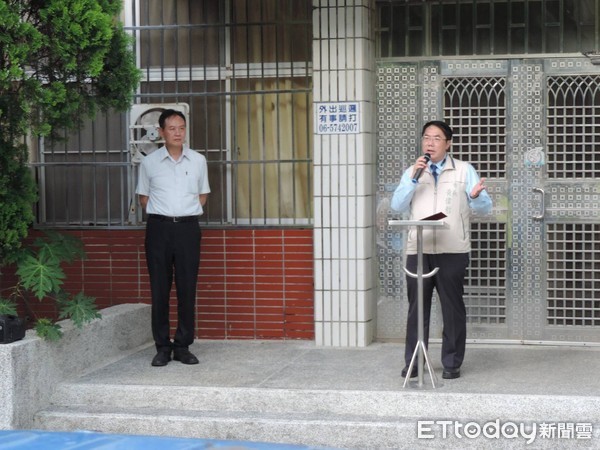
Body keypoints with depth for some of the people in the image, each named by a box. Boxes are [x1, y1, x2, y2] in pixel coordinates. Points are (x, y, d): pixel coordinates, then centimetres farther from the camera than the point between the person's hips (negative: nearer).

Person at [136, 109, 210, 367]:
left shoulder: (198, 161, 7)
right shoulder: (149, 162, 4)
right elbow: (143, 197, 14)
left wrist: (188, 213, 6)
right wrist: (161, 215, 4)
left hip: (188, 227, 1)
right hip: (159, 228, -1)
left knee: (187, 288, 1)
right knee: (159, 289, 0)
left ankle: (183, 346, 10)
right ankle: (162, 347, 7)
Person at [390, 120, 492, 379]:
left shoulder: (464, 171, 8)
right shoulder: (412, 172, 16)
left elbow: (485, 207, 1)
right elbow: (397, 206, 2)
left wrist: (476, 197, -22)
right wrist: (413, 179, -9)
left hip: (452, 251, -2)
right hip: (418, 251, 2)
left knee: (452, 307, 1)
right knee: (417, 307, 3)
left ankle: (452, 363, 10)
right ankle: (413, 362, 12)